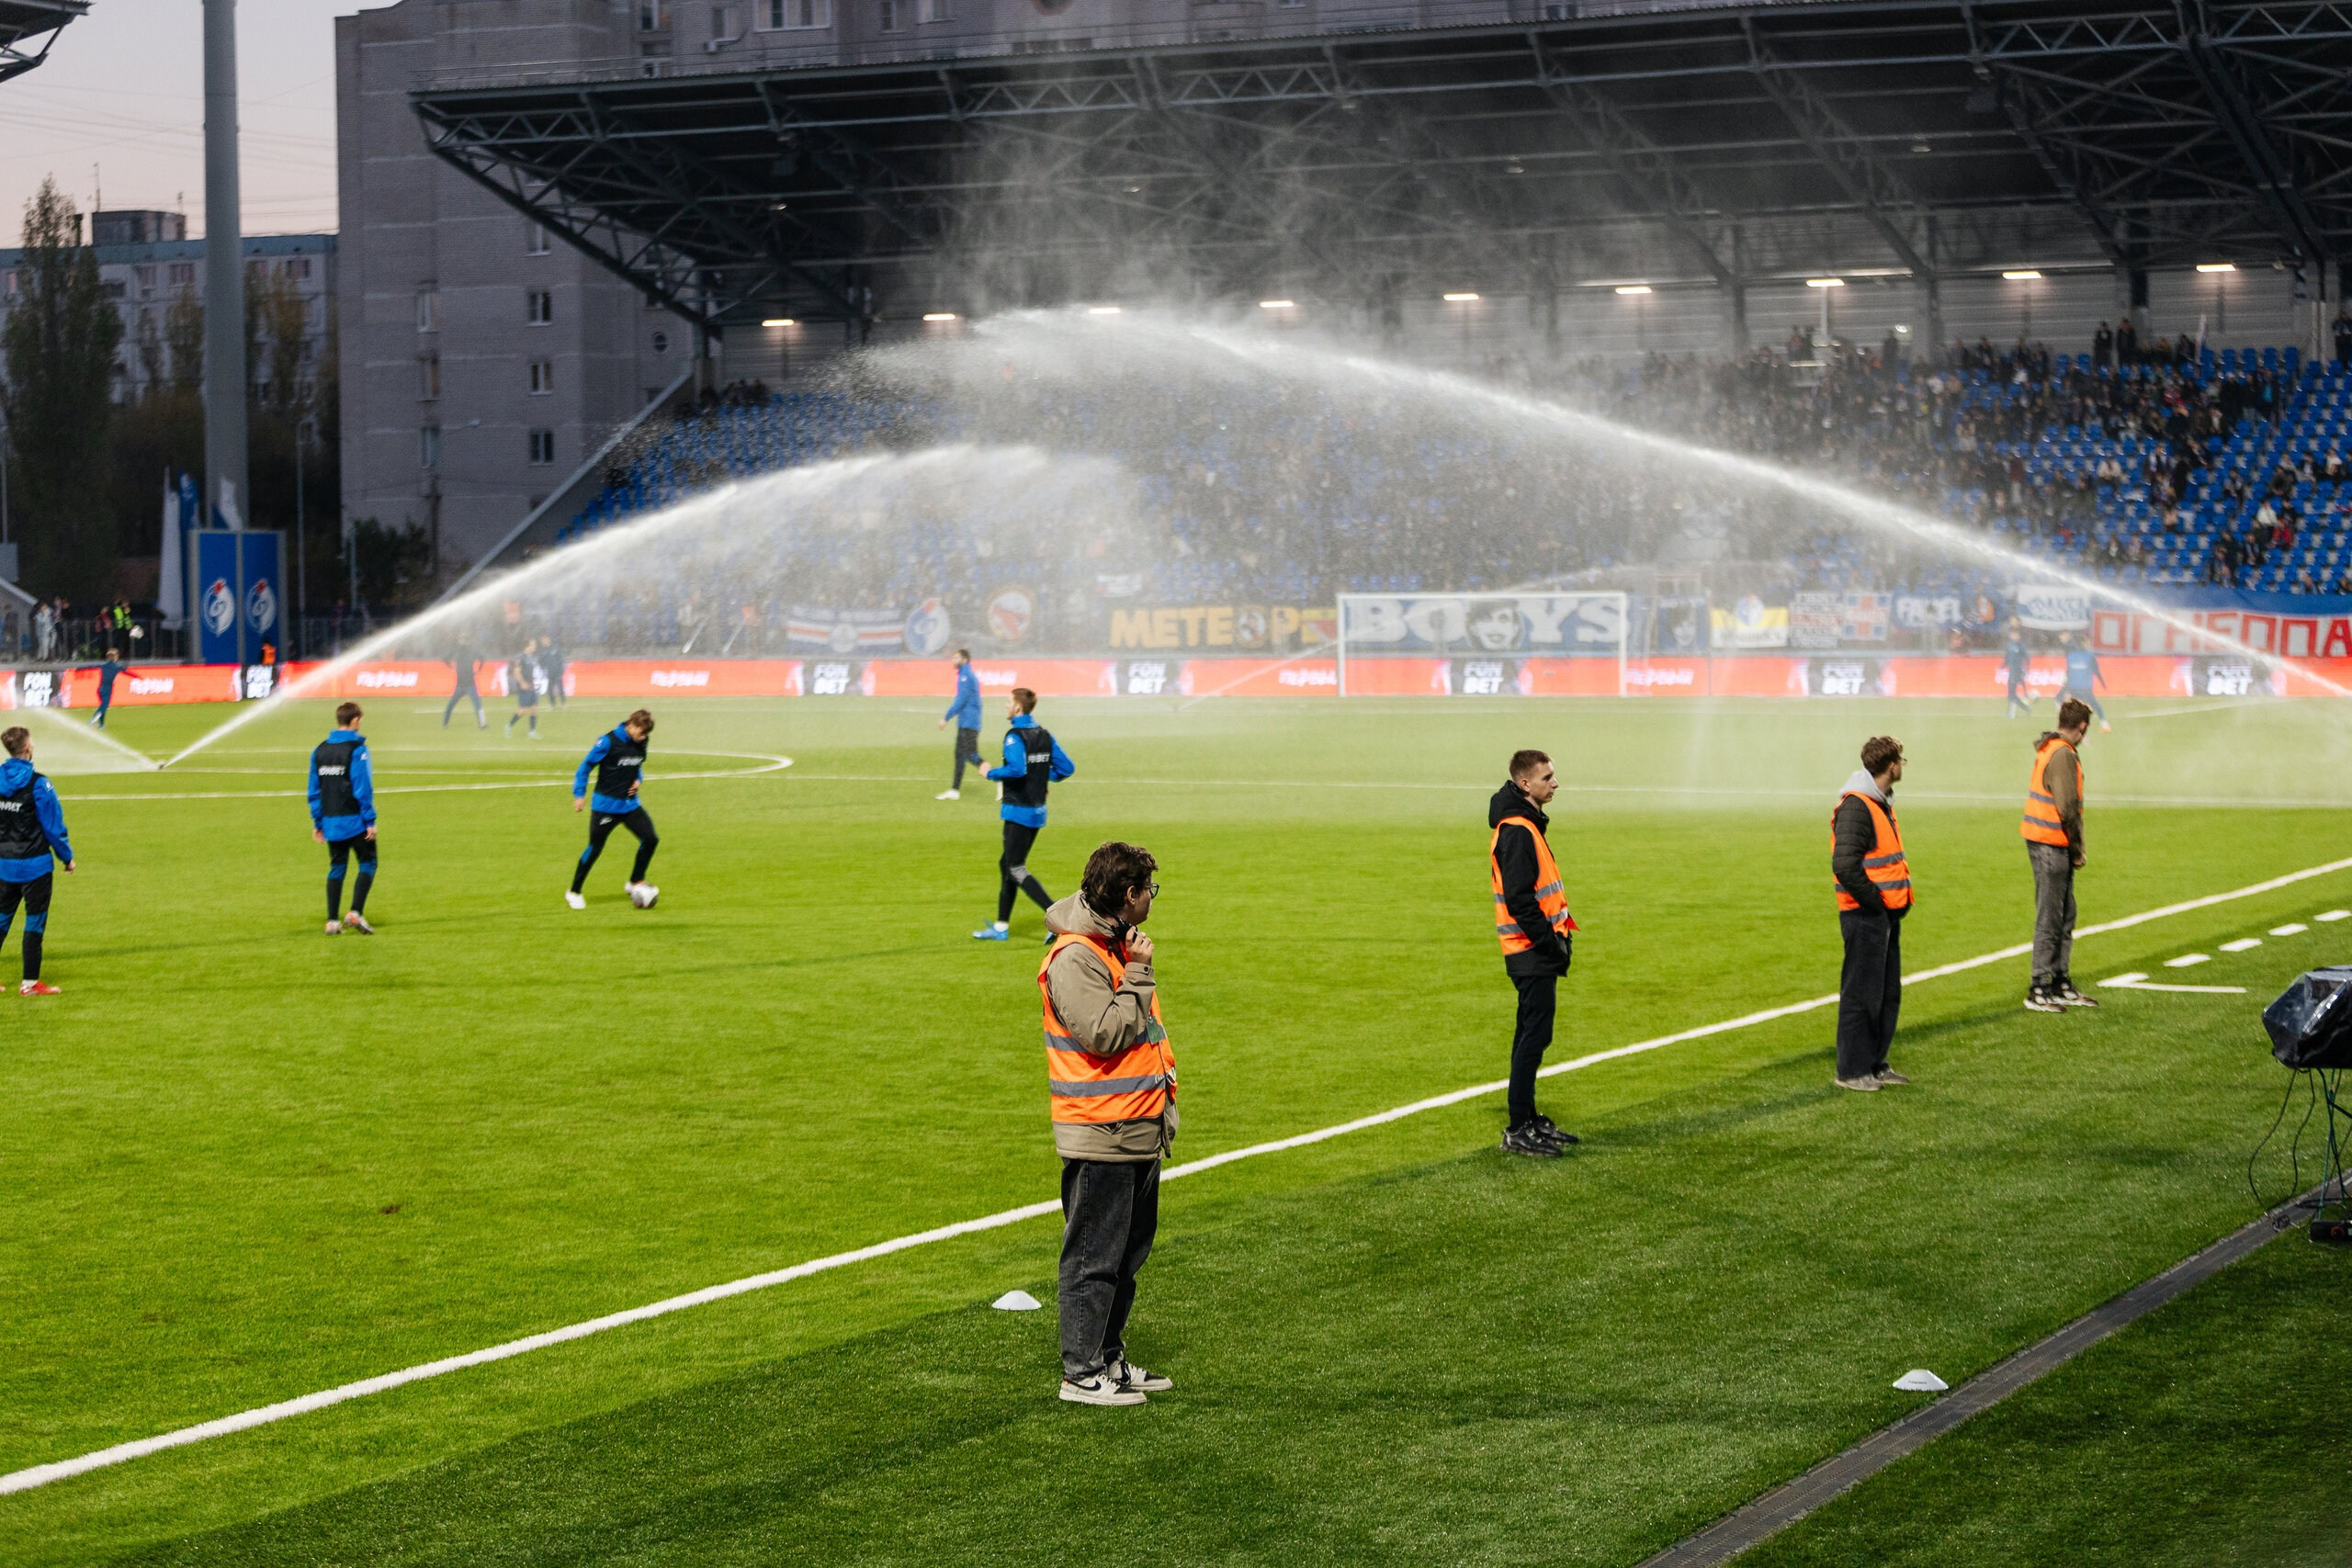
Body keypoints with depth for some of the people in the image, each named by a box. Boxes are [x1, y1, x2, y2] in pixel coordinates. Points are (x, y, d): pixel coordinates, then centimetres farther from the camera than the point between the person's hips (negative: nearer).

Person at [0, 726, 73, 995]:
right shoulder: (38, 784, -15)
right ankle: (30, 982, 5)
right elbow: (53, 826, -11)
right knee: (35, 922, 3)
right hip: (35, 864, -5)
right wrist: (67, 857, 1)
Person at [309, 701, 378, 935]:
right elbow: (363, 789, -14)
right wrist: (370, 821, -10)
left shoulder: (319, 751, 7)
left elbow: (314, 790, 10)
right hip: (355, 821, -6)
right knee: (368, 863, 4)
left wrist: (317, 823, 15)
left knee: (336, 867, 12)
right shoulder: (357, 750, -11)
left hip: (330, 821, 6)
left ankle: (332, 921, 7)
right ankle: (355, 913, -10)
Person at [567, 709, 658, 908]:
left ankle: (636, 882, 15)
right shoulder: (609, 741, -17)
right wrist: (579, 794, -13)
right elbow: (585, 766, -10)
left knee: (651, 839, -3)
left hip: (630, 803, 6)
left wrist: (638, 779, 2)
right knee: (595, 848, 0)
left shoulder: (640, 743, 2)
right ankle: (574, 893, 14)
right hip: (605, 805, -6)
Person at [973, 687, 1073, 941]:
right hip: (1038, 809, 8)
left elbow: (1017, 769, -30)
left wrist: (992, 773, -14)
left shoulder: (1015, 736, -16)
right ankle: (1002, 927, 21)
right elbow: (1066, 767, 7)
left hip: (1019, 811, -8)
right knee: (1007, 864, 17)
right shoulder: (1044, 735, 8)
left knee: (1016, 869, -3)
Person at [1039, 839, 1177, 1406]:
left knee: (1129, 1252, 16)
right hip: (1100, 1134, -10)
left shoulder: (1119, 946, 15)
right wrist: (1138, 974, -17)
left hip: (1140, 1131, 10)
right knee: (1094, 1256, -4)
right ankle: (1081, 1374, 1)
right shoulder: (1074, 958, -16)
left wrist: (1162, 1106, 24)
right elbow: (1105, 1034, -25)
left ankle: (1108, 1357, 26)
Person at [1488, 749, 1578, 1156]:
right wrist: (1549, 939, -19)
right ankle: (1518, 1130, -6)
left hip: (1536, 953, 11)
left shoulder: (1527, 825, 15)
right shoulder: (1516, 830, -17)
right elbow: (1518, 898, -23)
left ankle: (1528, 1119, 23)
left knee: (1532, 1035, 15)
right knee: (1534, 1035, -8)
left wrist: (1559, 932, 14)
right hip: (1532, 954, -11)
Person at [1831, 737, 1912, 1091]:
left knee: (1888, 993, 14)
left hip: (1887, 915, 10)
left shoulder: (1880, 803, 15)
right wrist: (1874, 901, -16)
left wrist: (1897, 902, 11)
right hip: (1865, 916, -10)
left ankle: (1875, 1064, 23)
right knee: (1862, 994, -4)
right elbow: (1845, 865, -24)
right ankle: (1851, 1071, 2)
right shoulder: (1856, 806, -17)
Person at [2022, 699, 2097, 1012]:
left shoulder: (2047, 749, 13)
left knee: (2065, 916, 17)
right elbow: (2068, 808, -21)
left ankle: (2060, 984, 24)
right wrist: (2077, 850, -9)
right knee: (2050, 918, -4)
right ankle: (2039, 990, 1)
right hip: (2052, 845, -10)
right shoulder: (2063, 755, -17)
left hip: (2041, 842, 10)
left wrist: (2074, 849, 14)